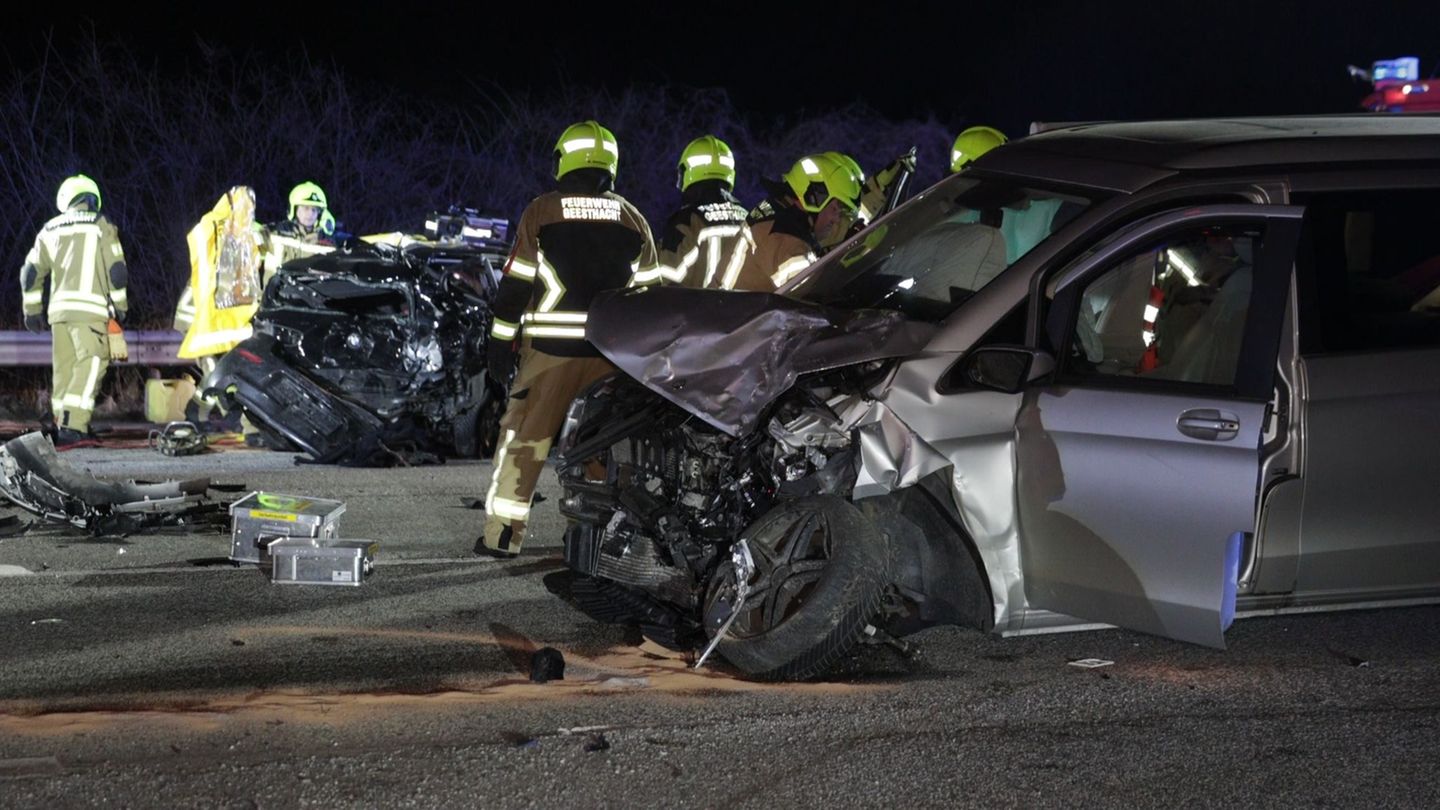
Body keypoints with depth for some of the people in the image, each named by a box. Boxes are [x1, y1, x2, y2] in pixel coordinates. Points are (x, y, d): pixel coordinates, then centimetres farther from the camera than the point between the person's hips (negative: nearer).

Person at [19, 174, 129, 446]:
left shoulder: (50, 230, 16)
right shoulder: (100, 227, 3)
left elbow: (31, 272, 16)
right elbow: (116, 270, 0)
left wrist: (32, 309, 23)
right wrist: (120, 306, 10)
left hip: (59, 308, 5)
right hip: (90, 308, -5)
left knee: (64, 367, 12)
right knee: (91, 364, -10)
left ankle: (63, 424, 14)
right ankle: (73, 426, -23)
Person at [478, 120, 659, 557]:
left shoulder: (541, 211, -2)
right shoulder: (631, 219, 6)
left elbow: (516, 283, -3)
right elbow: (648, 289, 10)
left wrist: (501, 340, 3)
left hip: (549, 344, -2)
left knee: (524, 436, 3)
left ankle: (502, 531, 1)